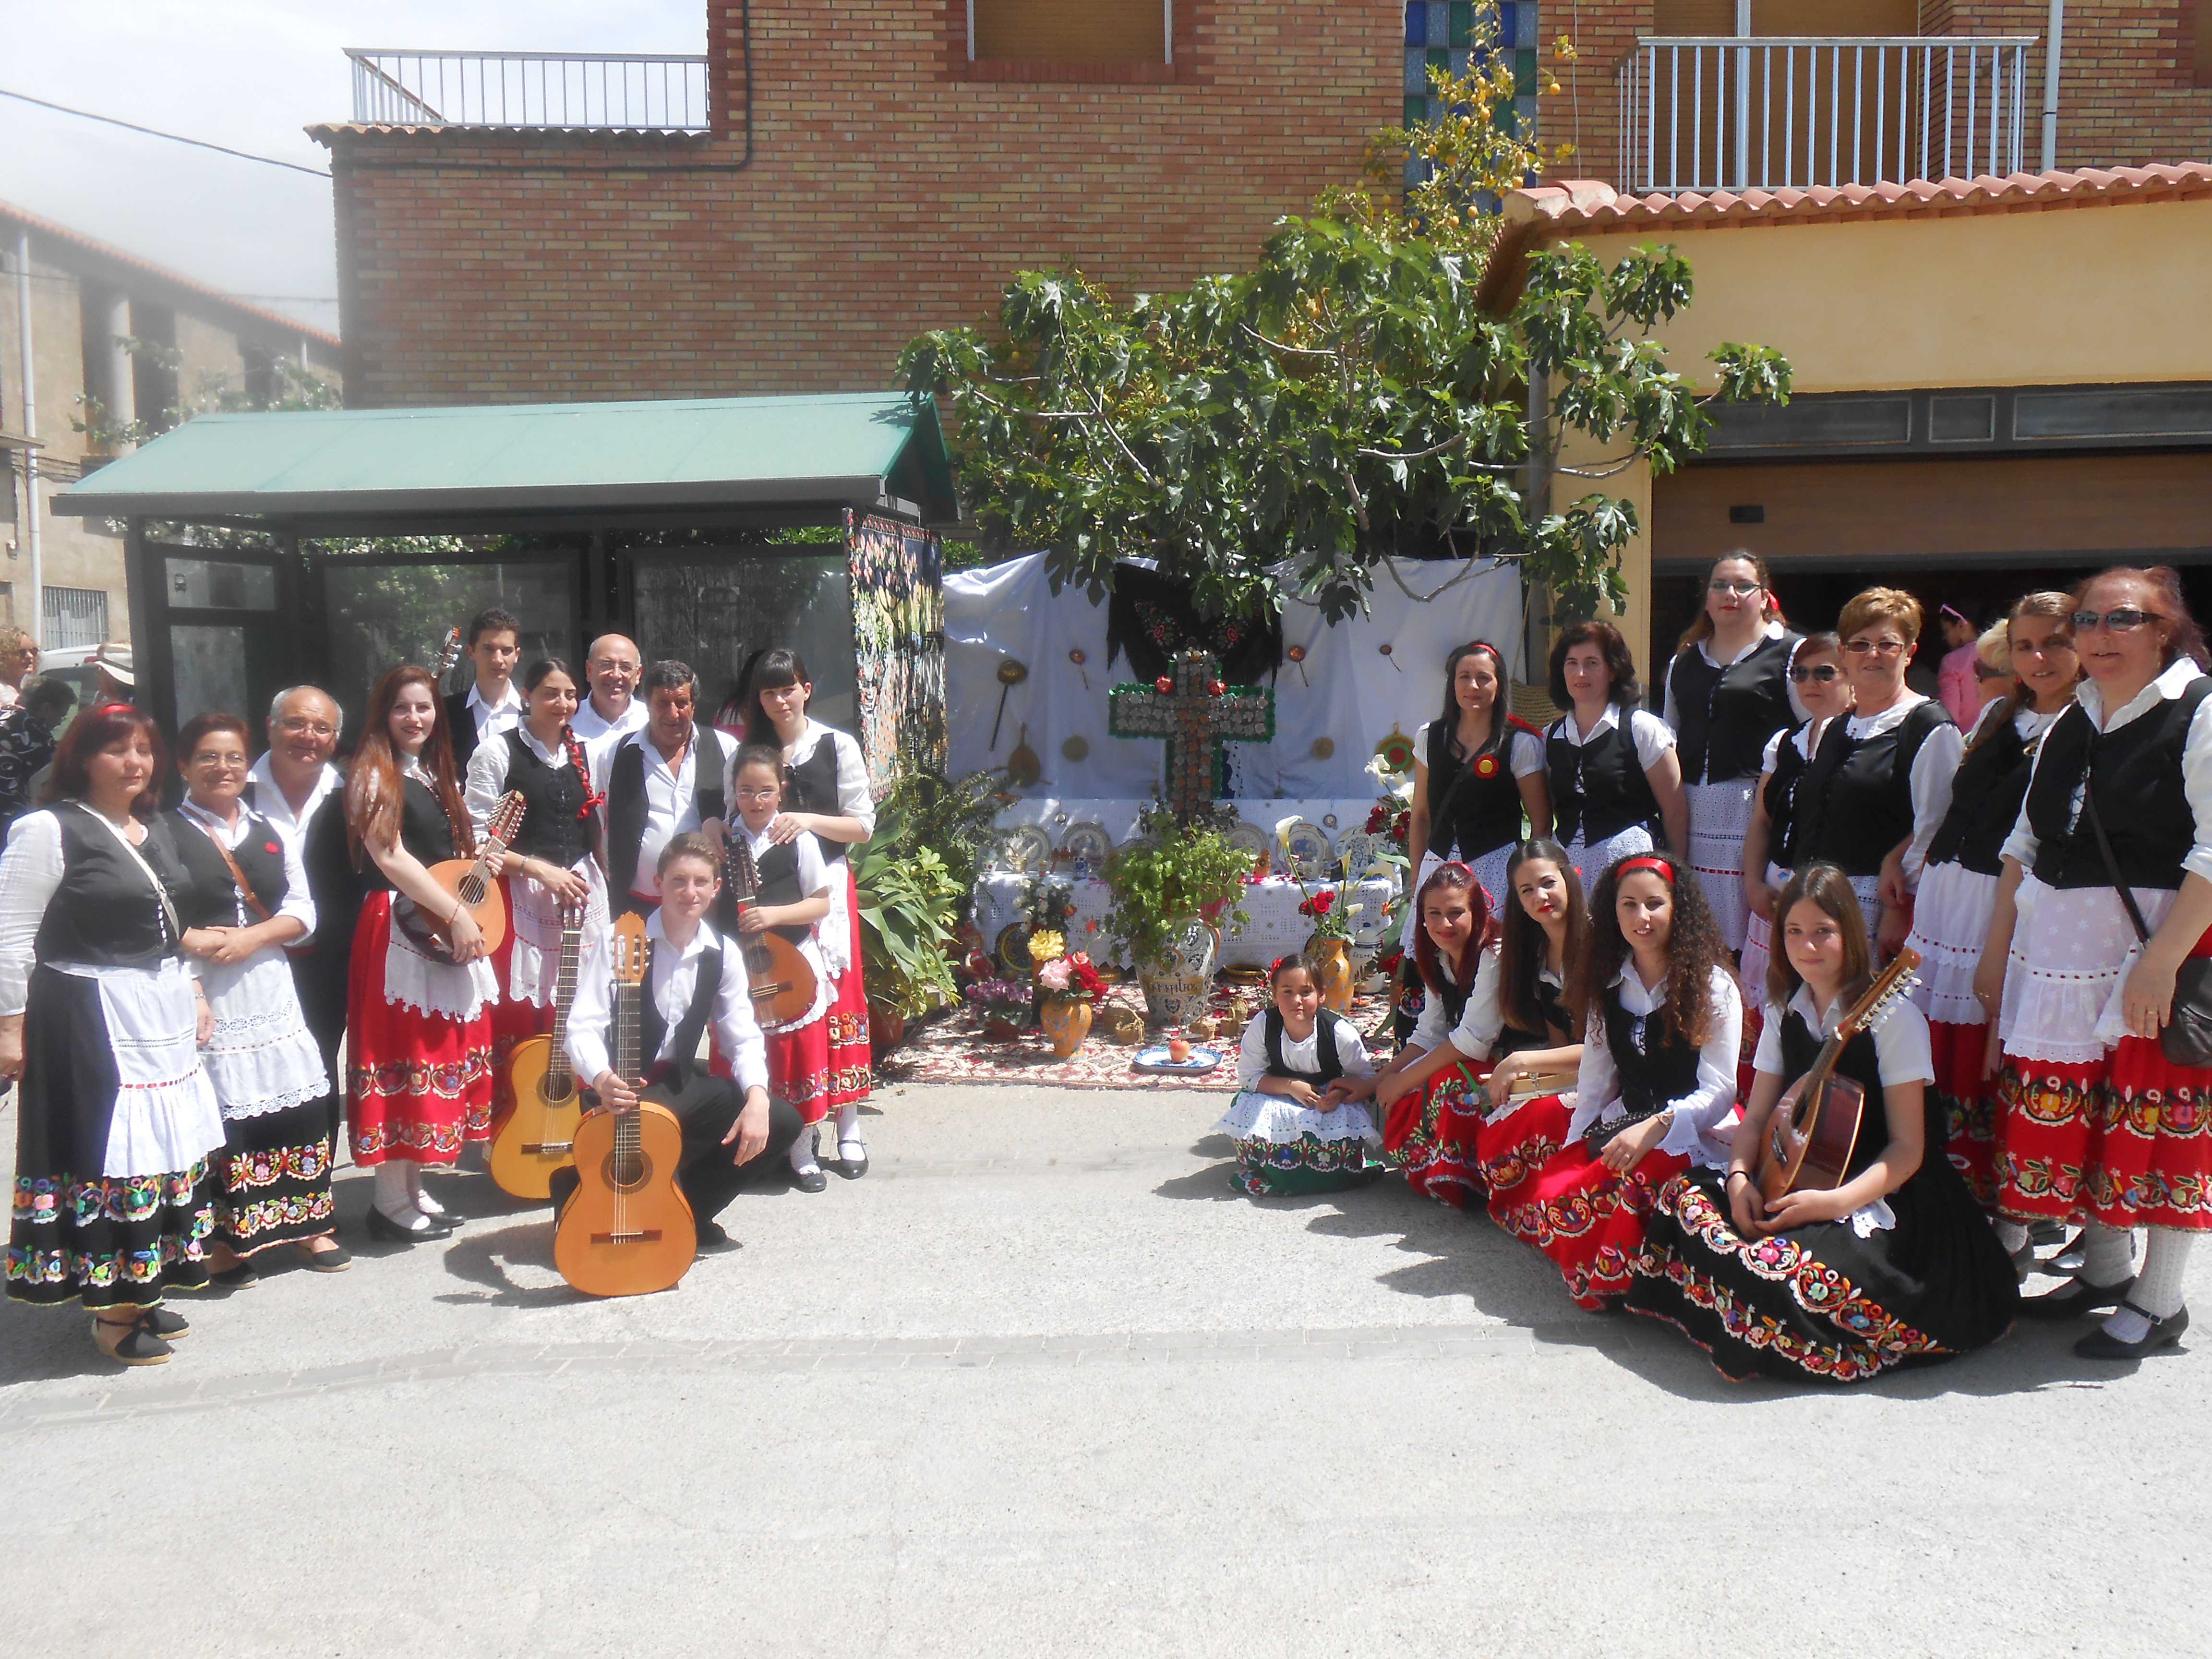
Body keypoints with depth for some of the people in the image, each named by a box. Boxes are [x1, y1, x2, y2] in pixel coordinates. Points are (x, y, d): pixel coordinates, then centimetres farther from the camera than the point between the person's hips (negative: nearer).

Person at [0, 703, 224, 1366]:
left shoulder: (155, 832, 13)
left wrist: (194, 994, 18)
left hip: (162, 1014, 8)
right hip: (88, 1019, -8)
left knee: (163, 1149, 12)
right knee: (104, 1155, -2)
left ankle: (142, 1289, 25)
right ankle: (112, 1311, 10)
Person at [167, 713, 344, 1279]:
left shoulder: (270, 833, 15)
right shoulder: (165, 833, -1)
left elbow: (303, 912, 9)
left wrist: (253, 937, -7)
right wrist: (194, 941, -21)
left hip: (271, 990, 5)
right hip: (200, 994, -5)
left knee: (304, 1100, 4)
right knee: (216, 1113, -3)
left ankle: (309, 1223, 19)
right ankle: (222, 1241, 11)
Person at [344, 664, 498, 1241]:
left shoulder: (436, 773, 17)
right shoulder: (374, 772, -7)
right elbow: (389, 857, -17)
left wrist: (481, 864, 6)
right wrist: (456, 914, -19)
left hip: (449, 930, 8)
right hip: (398, 928, -8)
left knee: (440, 1051, 11)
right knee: (401, 1053, -5)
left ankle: (413, 1184, 22)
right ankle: (392, 1203, 3)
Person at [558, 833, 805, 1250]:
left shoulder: (723, 955, 0)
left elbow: (744, 1039, 3)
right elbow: (583, 1027, -19)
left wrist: (757, 1098, -17)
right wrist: (602, 1080, -41)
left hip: (681, 1084, 5)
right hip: (621, 1088, -5)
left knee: (781, 1122, -11)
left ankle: (688, 1211, 8)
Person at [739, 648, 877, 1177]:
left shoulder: (838, 746, 2)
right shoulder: (747, 751, 9)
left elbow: (862, 825, 0)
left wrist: (809, 820, -14)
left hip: (826, 886, -2)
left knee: (837, 997, -3)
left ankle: (848, 1128, 5)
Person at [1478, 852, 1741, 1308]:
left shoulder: (1713, 986, -5)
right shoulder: (1608, 984, 11)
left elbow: (1719, 1091, -10)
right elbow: (1596, 1080, 8)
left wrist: (1655, 1128, -26)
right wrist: (1576, 1142, -6)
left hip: (1690, 1132, -7)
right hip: (1620, 1124, 7)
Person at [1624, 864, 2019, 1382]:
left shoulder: (1893, 1017, -10)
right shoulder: (1785, 1012, 8)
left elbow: (1908, 1147, -12)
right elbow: (1757, 1116, 10)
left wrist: (1835, 1202, -26)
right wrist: (1740, 1178, -12)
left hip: (1882, 1198, -6)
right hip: (1795, 1182, 7)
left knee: (1796, 1267, -34)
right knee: (1685, 1194, -17)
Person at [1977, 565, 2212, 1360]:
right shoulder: (2069, 725, 13)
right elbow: (2024, 844, 16)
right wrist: (1997, 951, 12)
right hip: (2056, 943, 7)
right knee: (2062, 1108, 10)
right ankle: (2104, 1270, 29)